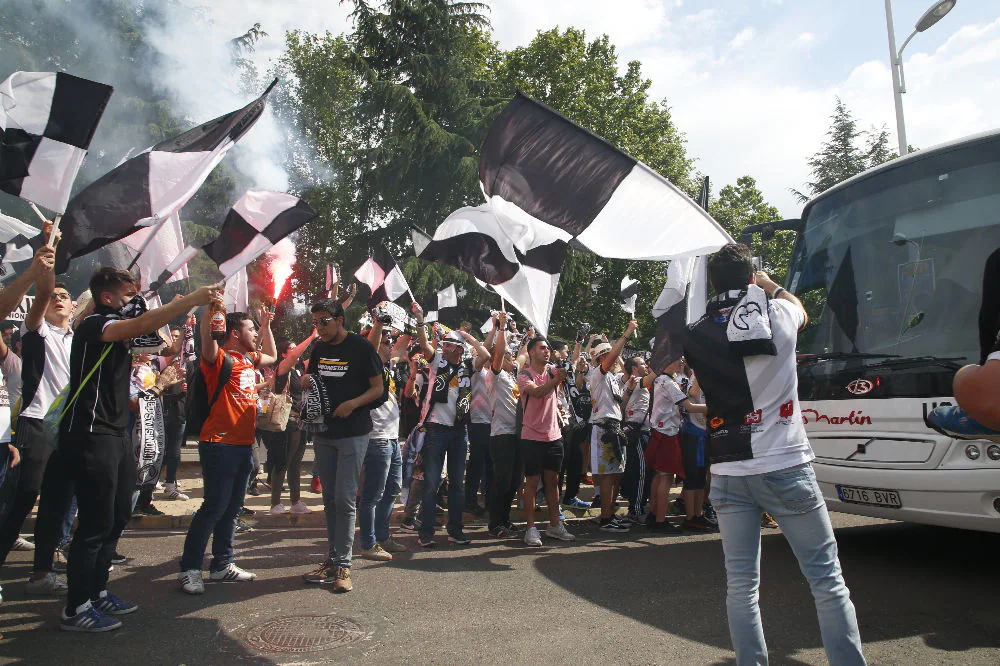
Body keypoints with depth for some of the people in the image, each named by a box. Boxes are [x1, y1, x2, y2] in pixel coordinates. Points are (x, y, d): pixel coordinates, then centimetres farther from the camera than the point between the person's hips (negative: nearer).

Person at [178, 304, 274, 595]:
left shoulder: (248, 358, 16)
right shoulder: (220, 357, -8)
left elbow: (271, 356, 36)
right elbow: (207, 334, -29)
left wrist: (266, 325, 30)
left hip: (244, 444, 8)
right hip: (220, 444, -8)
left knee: (232, 507, 14)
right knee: (214, 506, -7)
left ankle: (222, 564, 24)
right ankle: (190, 569, 5)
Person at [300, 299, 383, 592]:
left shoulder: (361, 347, -8)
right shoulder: (319, 348, 10)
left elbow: (378, 388, -7)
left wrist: (353, 403, -24)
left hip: (353, 434, -6)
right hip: (324, 433, 6)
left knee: (345, 500, -5)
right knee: (330, 499, 12)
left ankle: (343, 564, 4)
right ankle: (332, 560, 21)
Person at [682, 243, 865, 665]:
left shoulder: (697, 335, 0)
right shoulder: (778, 313, -3)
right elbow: (801, 313, 21)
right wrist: (771, 287, 38)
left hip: (728, 473, 2)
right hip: (785, 467, -2)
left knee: (741, 584, 9)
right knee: (827, 579, 8)